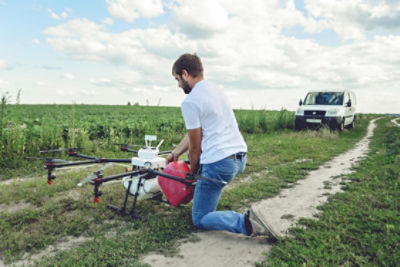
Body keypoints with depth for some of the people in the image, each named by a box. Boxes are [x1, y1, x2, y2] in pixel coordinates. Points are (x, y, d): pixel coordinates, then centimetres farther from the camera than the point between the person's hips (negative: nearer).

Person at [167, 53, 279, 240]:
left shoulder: (190, 102, -12)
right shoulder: (215, 90, 15)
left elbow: (195, 147, -7)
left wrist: (193, 173, 9)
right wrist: (175, 152, 27)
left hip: (219, 163, -9)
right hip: (241, 157, 9)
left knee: (200, 219, 6)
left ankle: (245, 224, -18)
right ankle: (209, 202, 38)